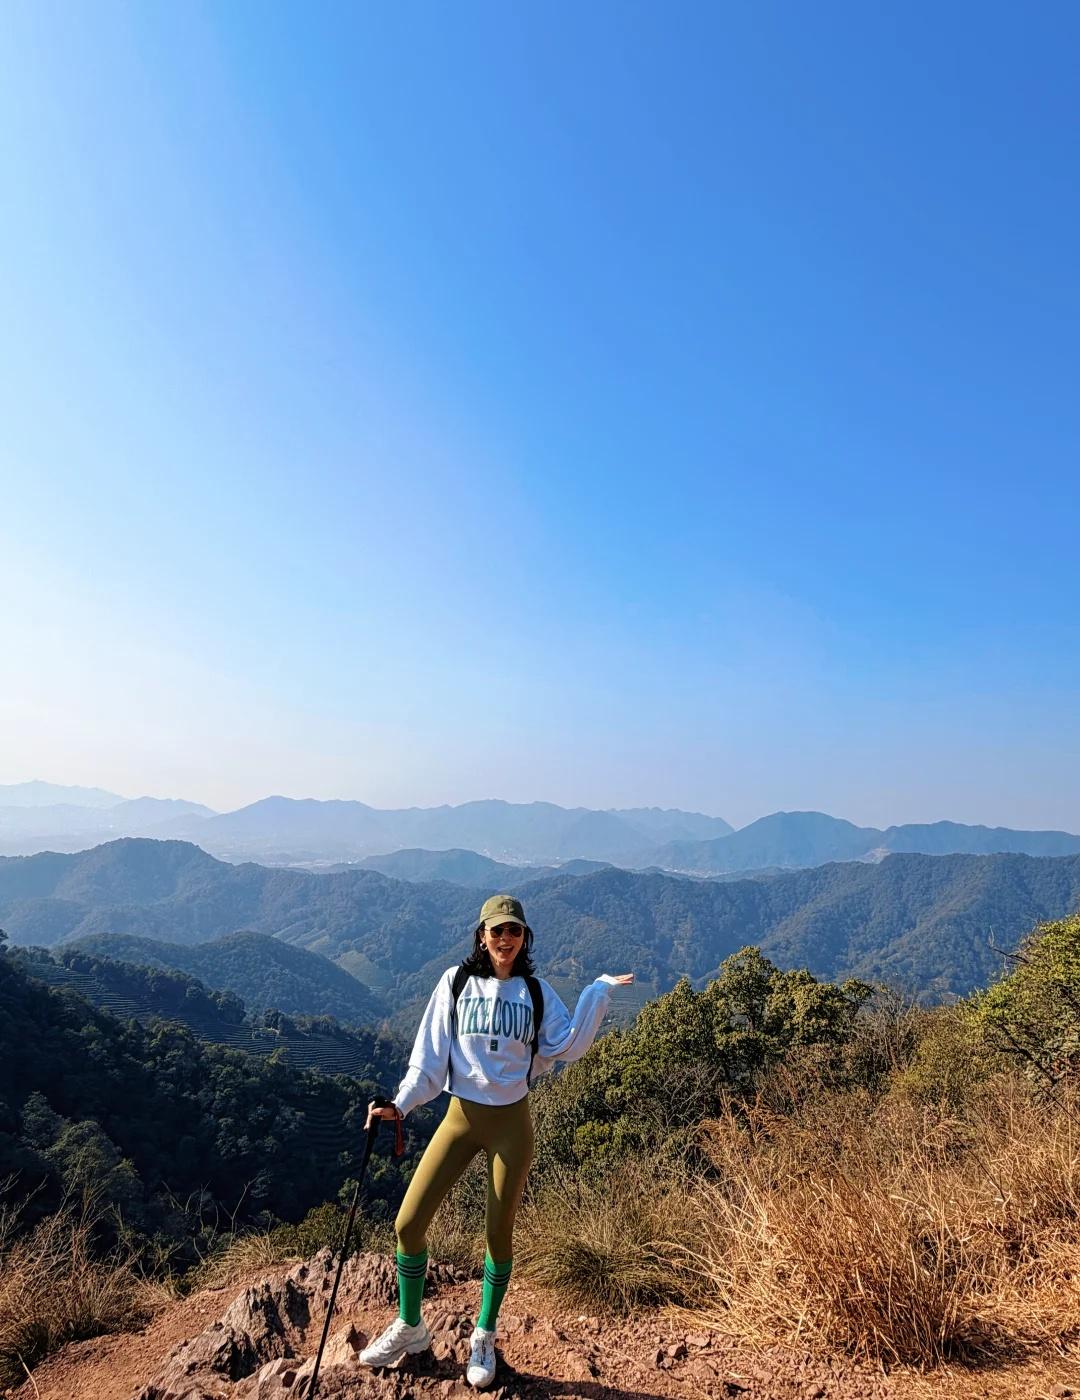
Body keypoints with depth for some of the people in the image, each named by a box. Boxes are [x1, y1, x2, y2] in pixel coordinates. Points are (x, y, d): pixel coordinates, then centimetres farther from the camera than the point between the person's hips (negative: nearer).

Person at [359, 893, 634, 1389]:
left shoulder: (536, 991, -1)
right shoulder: (456, 982, -4)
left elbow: (567, 1046, -8)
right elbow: (429, 1056, -2)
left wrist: (599, 990, -9)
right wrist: (399, 1104, -13)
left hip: (512, 1122, 0)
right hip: (461, 1117, 0)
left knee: (498, 1234, 10)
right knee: (408, 1223, -2)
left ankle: (483, 1339, 36)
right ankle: (409, 1328, 26)